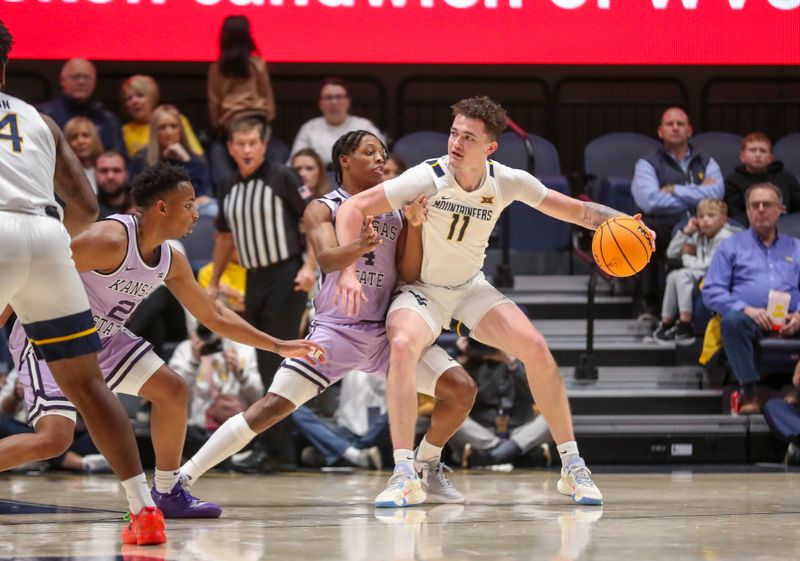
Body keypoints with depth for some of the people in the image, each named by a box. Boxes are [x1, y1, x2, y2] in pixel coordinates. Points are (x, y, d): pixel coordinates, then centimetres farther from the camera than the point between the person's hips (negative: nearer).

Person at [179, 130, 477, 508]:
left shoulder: (395, 213, 10)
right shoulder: (323, 209, -2)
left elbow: (410, 274, 3)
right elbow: (327, 259, -20)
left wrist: (415, 226, -13)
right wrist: (361, 246, -42)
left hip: (387, 331, 4)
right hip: (335, 331, -4)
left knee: (462, 390, -7)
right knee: (273, 406, -16)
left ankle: (426, 469, 17)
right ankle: (181, 478, -12)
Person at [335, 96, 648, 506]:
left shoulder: (507, 182, -12)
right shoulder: (428, 178, -24)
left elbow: (577, 210, -1)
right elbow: (353, 208, -24)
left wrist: (620, 222, -21)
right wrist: (348, 272, -35)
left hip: (471, 288, 3)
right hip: (421, 289, -3)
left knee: (535, 348, -16)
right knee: (403, 345, -35)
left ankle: (572, 468, -2)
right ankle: (404, 474, -30)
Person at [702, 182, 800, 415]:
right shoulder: (731, 247, 18)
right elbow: (711, 291, 6)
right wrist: (746, 309, -12)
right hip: (749, 317, -1)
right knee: (732, 320, -37)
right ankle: (749, 390, -28)